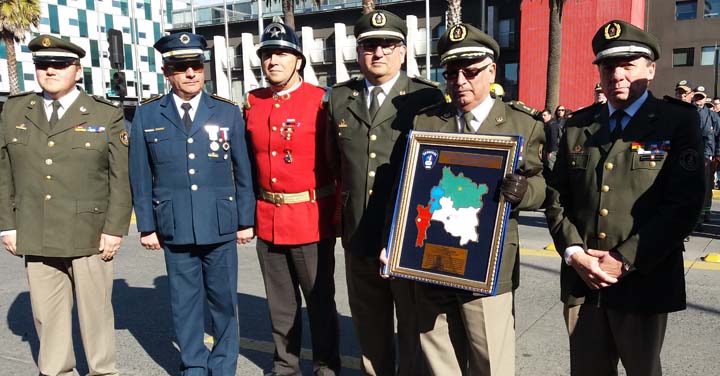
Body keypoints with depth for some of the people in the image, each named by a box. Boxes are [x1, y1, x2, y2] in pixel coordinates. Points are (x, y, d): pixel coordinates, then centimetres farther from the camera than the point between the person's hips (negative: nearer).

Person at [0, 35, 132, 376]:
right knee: (47, 317, 10)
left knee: (95, 312, 8)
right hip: (35, 238, 3)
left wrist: (115, 229, -8)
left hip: (90, 236, -3)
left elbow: (121, 178, -3)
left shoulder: (107, 115, 0)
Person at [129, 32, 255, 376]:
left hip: (221, 226, 0)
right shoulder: (146, 115, 4)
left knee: (224, 299, 9)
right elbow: (140, 176, 5)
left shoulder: (229, 112, 3)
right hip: (174, 228, 0)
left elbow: (243, 171, 4)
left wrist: (246, 220, 3)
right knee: (185, 302, 10)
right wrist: (146, 225, 3)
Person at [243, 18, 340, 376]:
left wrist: (340, 213, -8)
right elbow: (248, 161, 13)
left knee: (320, 300, 9)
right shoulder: (252, 103, 7)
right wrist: (250, 209, 10)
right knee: (280, 301, 17)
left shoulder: (321, 101, -7)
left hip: (312, 218, -4)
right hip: (267, 218, 5)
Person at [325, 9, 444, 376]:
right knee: (369, 322, 19)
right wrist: (350, 199, 13)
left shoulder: (427, 97, -4)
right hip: (358, 232, 4)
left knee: (413, 324, 10)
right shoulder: (339, 97, 8)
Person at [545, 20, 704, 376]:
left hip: (644, 283, -3)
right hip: (581, 281, 3)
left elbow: (684, 203, -11)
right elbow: (556, 196, 6)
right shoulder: (579, 124, 9)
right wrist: (574, 252, -8)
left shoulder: (677, 121, -2)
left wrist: (626, 260, -16)